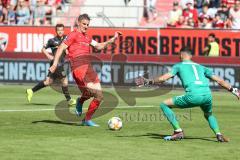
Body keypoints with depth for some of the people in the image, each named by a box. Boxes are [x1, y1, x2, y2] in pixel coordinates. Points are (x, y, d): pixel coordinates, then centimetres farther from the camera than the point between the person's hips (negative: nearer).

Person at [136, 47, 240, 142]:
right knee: (209, 115, 36)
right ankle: (218, 134, 11)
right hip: (207, 94, 5)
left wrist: (149, 82, 16)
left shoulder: (179, 66, 19)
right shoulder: (200, 67, 31)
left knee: (164, 105, 11)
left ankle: (178, 131, 3)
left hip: (193, 95, -5)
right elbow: (218, 80, 30)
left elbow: (164, 78, 7)